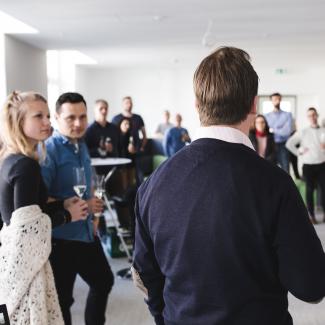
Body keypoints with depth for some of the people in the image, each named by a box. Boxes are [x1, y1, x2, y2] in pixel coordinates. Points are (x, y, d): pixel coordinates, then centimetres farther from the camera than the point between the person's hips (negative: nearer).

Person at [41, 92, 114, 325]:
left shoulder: (82, 146, 7)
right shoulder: (48, 151, -18)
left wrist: (93, 215, 12)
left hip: (87, 233, 8)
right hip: (61, 238, -8)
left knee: (104, 281, 24)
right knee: (62, 299, 8)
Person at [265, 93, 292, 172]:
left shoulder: (287, 115, 0)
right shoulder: (267, 116, 6)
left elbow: (288, 130, -11)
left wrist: (273, 130, -8)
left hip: (283, 146, -1)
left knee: (285, 170, 1)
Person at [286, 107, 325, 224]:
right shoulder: (303, 132, 0)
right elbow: (289, 143, -3)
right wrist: (299, 153, -5)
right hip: (308, 165, -1)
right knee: (310, 189, 7)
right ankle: (311, 214, 16)